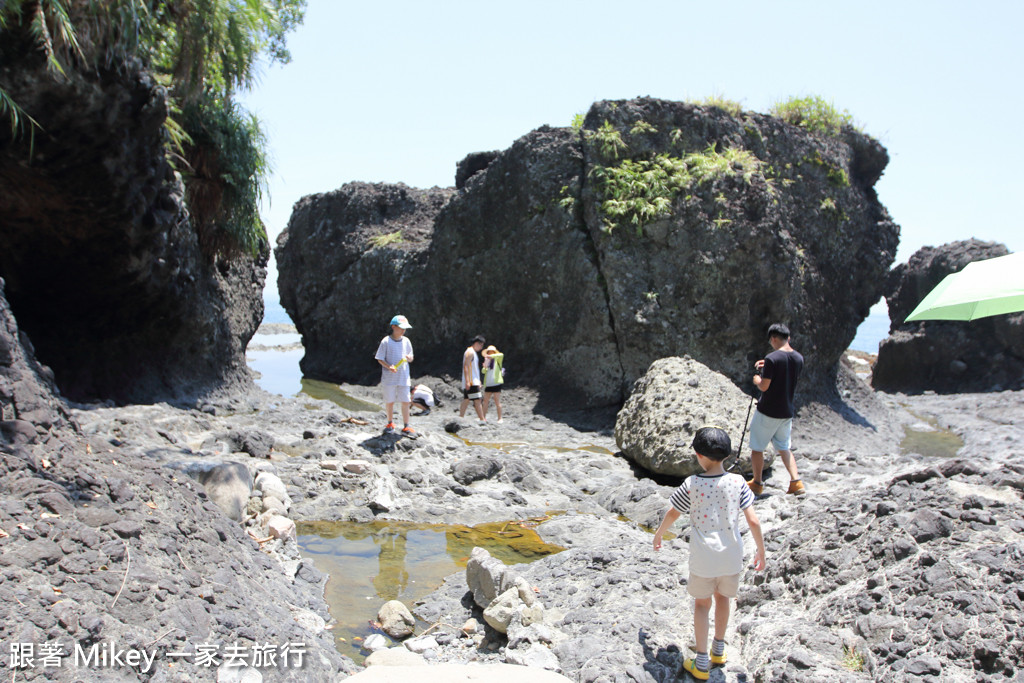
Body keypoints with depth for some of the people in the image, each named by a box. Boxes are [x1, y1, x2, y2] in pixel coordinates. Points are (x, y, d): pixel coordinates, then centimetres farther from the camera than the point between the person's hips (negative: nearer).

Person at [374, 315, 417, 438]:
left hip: (403, 377, 3)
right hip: (389, 377, -3)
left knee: (405, 402, 1)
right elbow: (380, 359, -5)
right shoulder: (386, 341, -8)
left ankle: (406, 427, 10)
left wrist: (409, 358, -11)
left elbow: (410, 358, 13)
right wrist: (389, 367, -22)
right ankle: (390, 423, 28)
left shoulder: (406, 341, 5)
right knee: (389, 401, 8)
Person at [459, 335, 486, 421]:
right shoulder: (470, 352, -11)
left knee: (466, 400, 8)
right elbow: (465, 367, -18)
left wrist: (478, 382, 24)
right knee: (477, 401, -10)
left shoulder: (473, 352, 21)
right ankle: (482, 420, -10)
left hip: (471, 382, 10)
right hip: (471, 382, -10)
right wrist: (467, 381, -25)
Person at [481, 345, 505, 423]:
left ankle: (500, 418, -1)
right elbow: (484, 371, 8)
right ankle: (484, 417, 18)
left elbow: (501, 355, -20)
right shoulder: (487, 361, 17)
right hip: (488, 384, 6)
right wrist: (484, 367, -13)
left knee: (497, 401, -5)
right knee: (485, 401, 10)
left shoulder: (497, 359, 3)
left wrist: (490, 356, -22)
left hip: (496, 383, -6)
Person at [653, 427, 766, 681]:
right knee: (722, 597, 24)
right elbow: (753, 520, -8)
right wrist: (761, 551, 6)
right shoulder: (737, 482, -9)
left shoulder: (691, 485, -13)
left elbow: (672, 514, 0)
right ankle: (719, 649, 38)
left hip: (703, 558, -2)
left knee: (702, 603, 14)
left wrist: (658, 534, 18)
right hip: (731, 555, 2)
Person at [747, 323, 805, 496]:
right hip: (787, 412, 7)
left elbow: (764, 386, -19)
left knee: (757, 448, 10)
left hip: (767, 412, -6)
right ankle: (796, 481, 8)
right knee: (784, 447, 20)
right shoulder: (799, 358, 2)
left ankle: (757, 483, 19)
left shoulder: (772, 358, -20)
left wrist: (756, 379, 2)